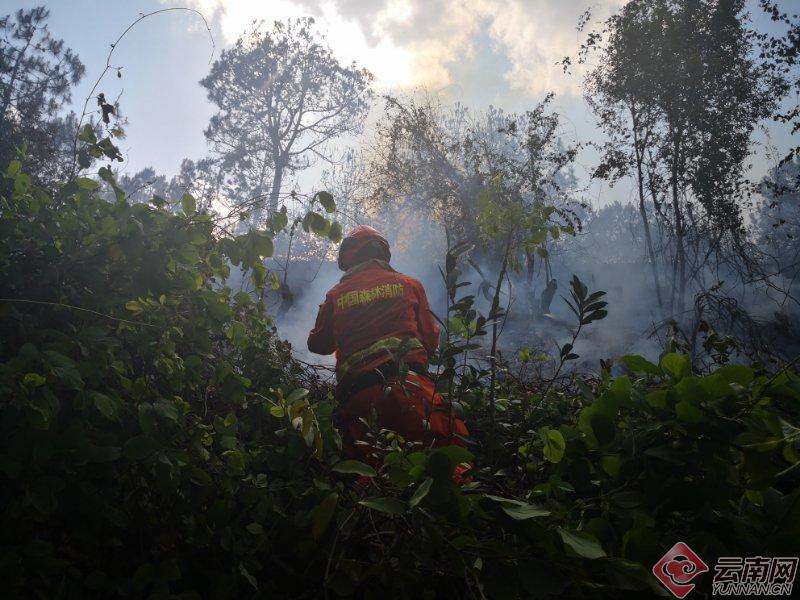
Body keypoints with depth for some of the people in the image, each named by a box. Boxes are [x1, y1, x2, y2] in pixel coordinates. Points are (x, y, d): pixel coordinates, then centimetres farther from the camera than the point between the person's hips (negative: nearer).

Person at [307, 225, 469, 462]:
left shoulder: (336, 295, 17)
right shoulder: (409, 284, 15)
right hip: (408, 383, -2)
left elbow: (318, 344, 28)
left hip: (356, 398, 2)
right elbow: (431, 340, 18)